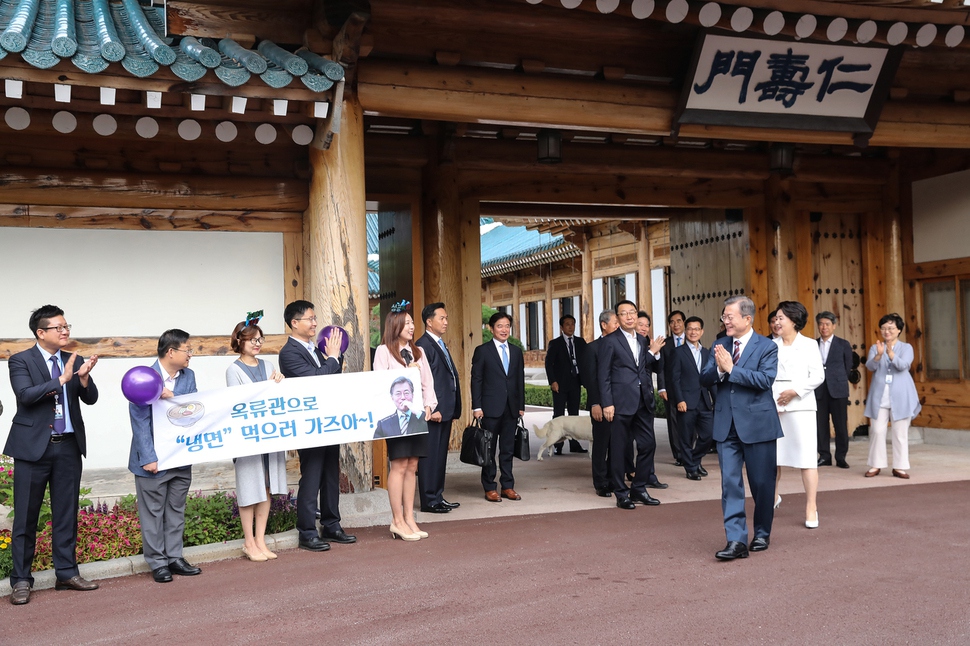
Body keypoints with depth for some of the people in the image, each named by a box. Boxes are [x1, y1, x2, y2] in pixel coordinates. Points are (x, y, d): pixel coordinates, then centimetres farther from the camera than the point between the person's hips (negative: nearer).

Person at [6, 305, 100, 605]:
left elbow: (91, 399, 2)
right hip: (33, 446, -4)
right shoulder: (21, 361, -3)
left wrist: (84, 377, -17)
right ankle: (21, 580, 12)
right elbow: (26, 395, -18)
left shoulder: (74, 361, 9)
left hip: (69, 446, 4)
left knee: (66, 513, 10)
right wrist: (61, 379, -23)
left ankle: (66, 573, 19)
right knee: (26, 516, 2)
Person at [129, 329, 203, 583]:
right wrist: (148, 458, -16)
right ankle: (157, 562, 16)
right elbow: (140, 421, -14)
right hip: (153, 459, -6)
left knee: (176, 510, 14)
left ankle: (174, 557, 24)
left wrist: (173, 398, -20)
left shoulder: (188, 376, 4)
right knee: (153, 512, 5)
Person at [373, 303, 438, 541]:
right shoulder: (384, 351, -1)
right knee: (399, 466, -5)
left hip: (417, 414, 6)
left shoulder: (418, 351, 16)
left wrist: (429, 406, -1)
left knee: (412, 466, 7)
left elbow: (427, 382, 13)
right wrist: (407, 371, -9)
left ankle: (409, 518, 13)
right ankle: (398, 521, 2)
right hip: (395, 415, -5)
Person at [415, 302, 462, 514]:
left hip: (445, 409, 10)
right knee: (430, 456, -3)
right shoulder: (423, 345, -12)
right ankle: (429, 501, 3)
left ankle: (438, 497, 22)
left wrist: (452, 409, 16)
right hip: (433, 410, -10)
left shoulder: (440, 345, 19)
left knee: (440, 455, 14)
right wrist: (432, 409, -19)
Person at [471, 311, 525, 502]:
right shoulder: (482, 351, 0)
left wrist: (521, 405, 9)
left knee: (508, 449, 9)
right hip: (491, 408, -4)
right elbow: (476, 379, -3)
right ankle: (489, 488, 9)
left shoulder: (516, 352, 13)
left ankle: (508, 486, 16)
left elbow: (520, 380, 14)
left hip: (511, 408, 4)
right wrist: (477, 407, -9)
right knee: (489, 449, 2)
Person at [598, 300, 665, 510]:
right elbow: (603, 375, -6)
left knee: (648, 444, 8)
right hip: (622, 403, -6)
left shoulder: (642, 341, 15)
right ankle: (621, 494, 11)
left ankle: (639, 489, 21)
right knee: (618, 448, 1)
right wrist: (607, 404, -12)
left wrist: (653, 353, 4)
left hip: (643, 403, 6)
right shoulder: (610, 341, -3)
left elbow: (645, 370, 18)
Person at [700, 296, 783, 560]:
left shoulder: (767, 347, -5)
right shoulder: (719, 346, 9)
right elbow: (704, 379, 3)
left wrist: (731, 369, -19)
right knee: (730, 483, -3)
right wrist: (718, 369, -17)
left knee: (762, 483, 8)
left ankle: (762, 533, 28)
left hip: (757, 424, -3)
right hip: (726, 425, 4)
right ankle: (736, 541, -1)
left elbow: (765, 379, -19)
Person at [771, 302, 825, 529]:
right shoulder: (772, 345, 9)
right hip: (773, 406, 3)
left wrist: (795, 391, -13)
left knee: (807, 457, -4)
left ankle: (811, 507, 3)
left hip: (801, 405, -3)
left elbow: (818, 376, -3)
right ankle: (773, 497, 30)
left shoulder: (809, 345, 3)